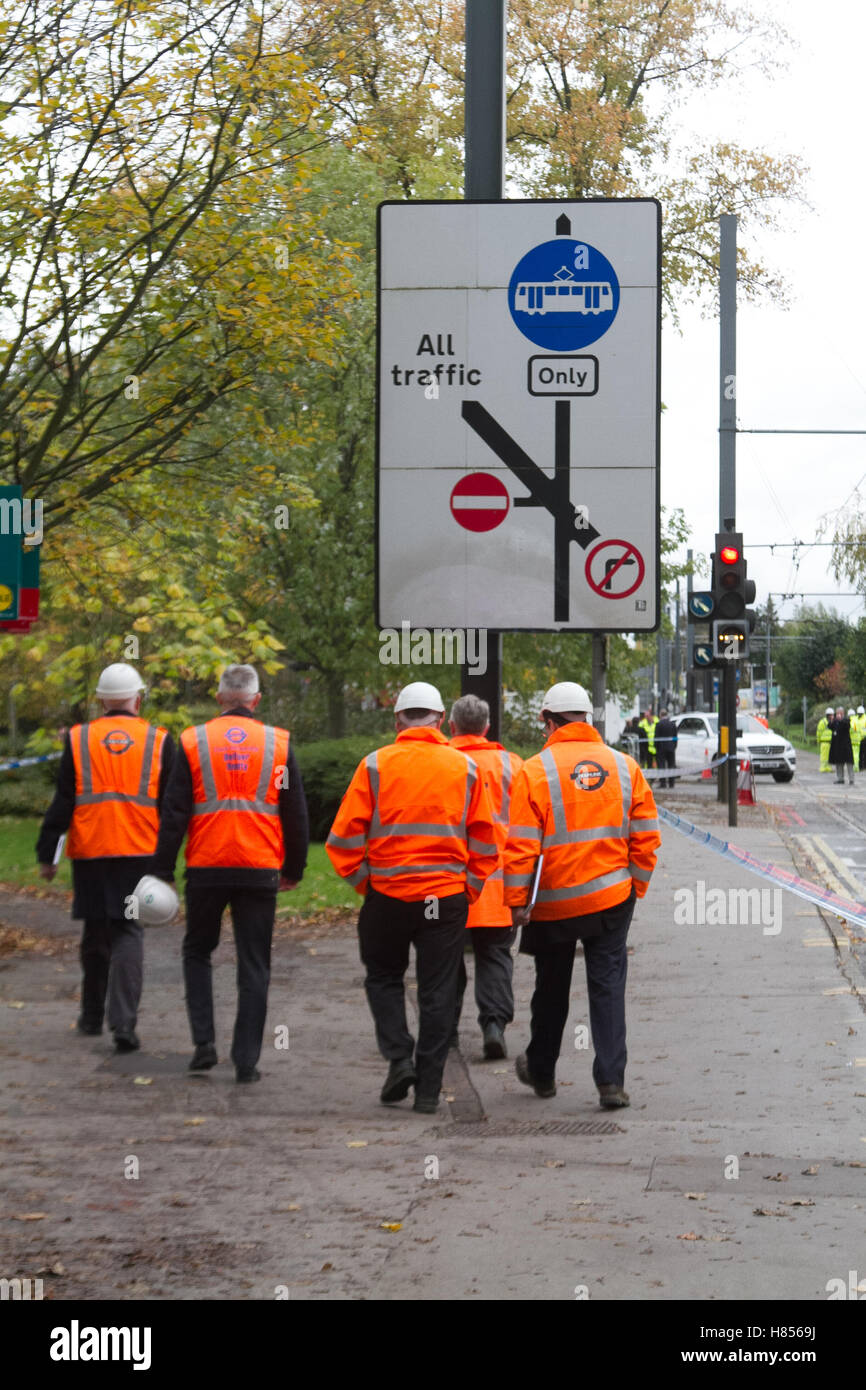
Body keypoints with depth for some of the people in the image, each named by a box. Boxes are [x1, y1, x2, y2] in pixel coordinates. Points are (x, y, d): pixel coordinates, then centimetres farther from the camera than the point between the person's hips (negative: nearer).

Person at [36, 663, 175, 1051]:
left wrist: (46, 855, 4)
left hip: (90, 851, 1)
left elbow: (62, 804, 0)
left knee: (95, 932, 15)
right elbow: (171, 809, 4)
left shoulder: (78, 740, 1)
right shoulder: (159, 742, 2)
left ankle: (92, 1016, 27)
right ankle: (123, 1022, -16)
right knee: (128, 932, -1)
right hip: (140, 853, -1)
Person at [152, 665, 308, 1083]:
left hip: (207, 868, 0)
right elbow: (296, 813, 6)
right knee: (254, 966, 5)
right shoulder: (279, 743, 3)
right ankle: (246, 1061, 2)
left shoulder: (193, 742, 0)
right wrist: (293, 869, 16)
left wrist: (163, 871, 2)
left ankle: (204, 1042, 4)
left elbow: (174, 812, -1)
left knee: (197, 953, 18)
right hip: (260, 870, 0)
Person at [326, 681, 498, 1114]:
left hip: (387, 893, -1)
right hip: (448, 897, 1)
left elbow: (345, 836, -6)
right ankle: (428, 1088, 8)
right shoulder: (465, 768, 3)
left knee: (384, 978, 18)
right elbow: (484, 840, 3)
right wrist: (469, 888, 11)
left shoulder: (375, 766, -3)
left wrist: (362, 881, 5)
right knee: (437, 991, 8)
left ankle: (398, 1057, 0)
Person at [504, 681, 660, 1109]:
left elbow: (520, 844, -11)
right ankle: (611, 1081, -8)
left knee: (551, 990, 15)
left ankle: (541, 1072, 32)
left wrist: (517, 901, -5)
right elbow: (646, 835, 3)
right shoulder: (624, 766, 1)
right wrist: (636, 886, 13)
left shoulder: (534, 771, -10)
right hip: (611, 897, 2)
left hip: (553, 902, -2)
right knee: (608, 987, 2)